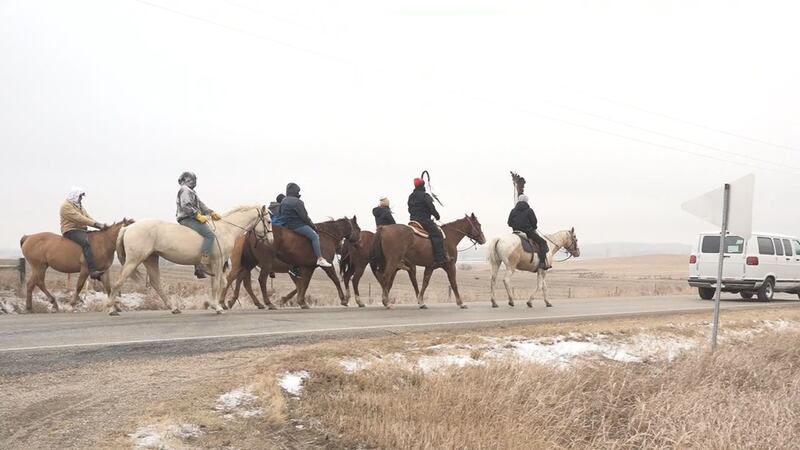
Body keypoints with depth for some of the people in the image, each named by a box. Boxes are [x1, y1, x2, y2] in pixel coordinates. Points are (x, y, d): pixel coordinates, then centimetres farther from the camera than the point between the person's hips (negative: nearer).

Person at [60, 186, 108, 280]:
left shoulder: (79, 206, 22)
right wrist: (97, 224, -23)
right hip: (70, 230, -10)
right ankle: (93, 271, -46)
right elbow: (79, 219, -19)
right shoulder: (66, 206, -9)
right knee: (85, 242, -34)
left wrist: (101, 226, 1)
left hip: (81, 230, 10)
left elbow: (88, 218, 17)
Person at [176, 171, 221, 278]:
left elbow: (200, 204, 26)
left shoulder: (191, 191, 25)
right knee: (209, 235, -23)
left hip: (191, 218, 12)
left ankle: (198, 269, 16)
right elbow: (185, 206, -21)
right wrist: (198, 216, -22)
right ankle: (203, 264, -35)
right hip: (187, 219, -12)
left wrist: (211, 213, 15)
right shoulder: (185, 190, -9)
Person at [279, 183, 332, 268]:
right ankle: (320, 259, -25)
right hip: (297, 225, -10)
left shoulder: (283, 202, 15)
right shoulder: (297, 202, -13)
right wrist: (313, 226, -3)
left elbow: (279, 214, 20)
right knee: (315, 236, -14)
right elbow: (304, 217, -14)